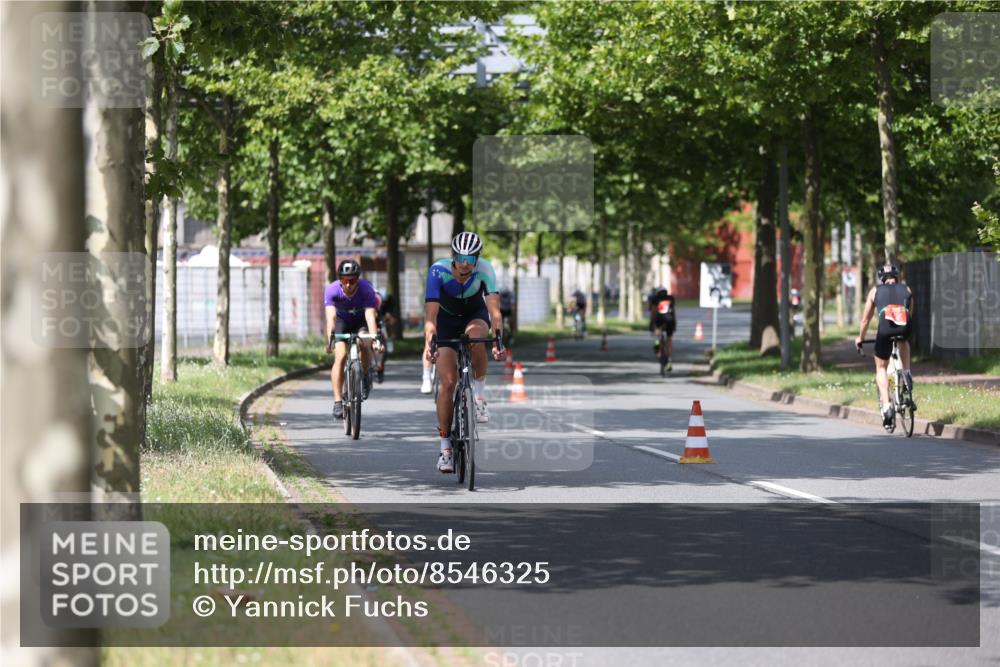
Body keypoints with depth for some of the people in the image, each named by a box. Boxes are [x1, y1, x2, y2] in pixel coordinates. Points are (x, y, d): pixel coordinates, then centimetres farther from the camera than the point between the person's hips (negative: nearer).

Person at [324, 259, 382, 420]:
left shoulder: (366, 289, -32)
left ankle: (365, 377, 0)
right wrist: (330, 338, -57)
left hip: (360, 321, 0)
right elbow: (331, 316, -41)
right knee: (341, 356, -19)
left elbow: (370, 316, -40)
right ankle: (338, 402, -16)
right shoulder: (332, 290, -30)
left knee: (364, 345, -29)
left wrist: (375, 338, -56)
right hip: (342, 321, 0)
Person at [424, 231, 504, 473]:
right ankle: (445, 447, -3)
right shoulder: (438, 271, -30)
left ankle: (479, 397, -17)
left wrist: (498, 339, -54)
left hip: (475, 315, 0)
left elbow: (494, 308, -38)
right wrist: (428, 342, -52)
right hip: (447, 319, 0)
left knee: (475, 336, -38)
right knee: (448, 383, -11)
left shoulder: (485, 270, -28)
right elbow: (431, 312, -36)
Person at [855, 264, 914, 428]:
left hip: (885, 330, -1)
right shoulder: (906, 289, 27)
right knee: (904, 342, 39)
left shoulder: (876, 291, 24)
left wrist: (860, 338, 46)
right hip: (904, 328, 1)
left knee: (881, 368, 16)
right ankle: (907, 373, 19)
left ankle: (886, 405, 0)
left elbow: (866, 318, 31)